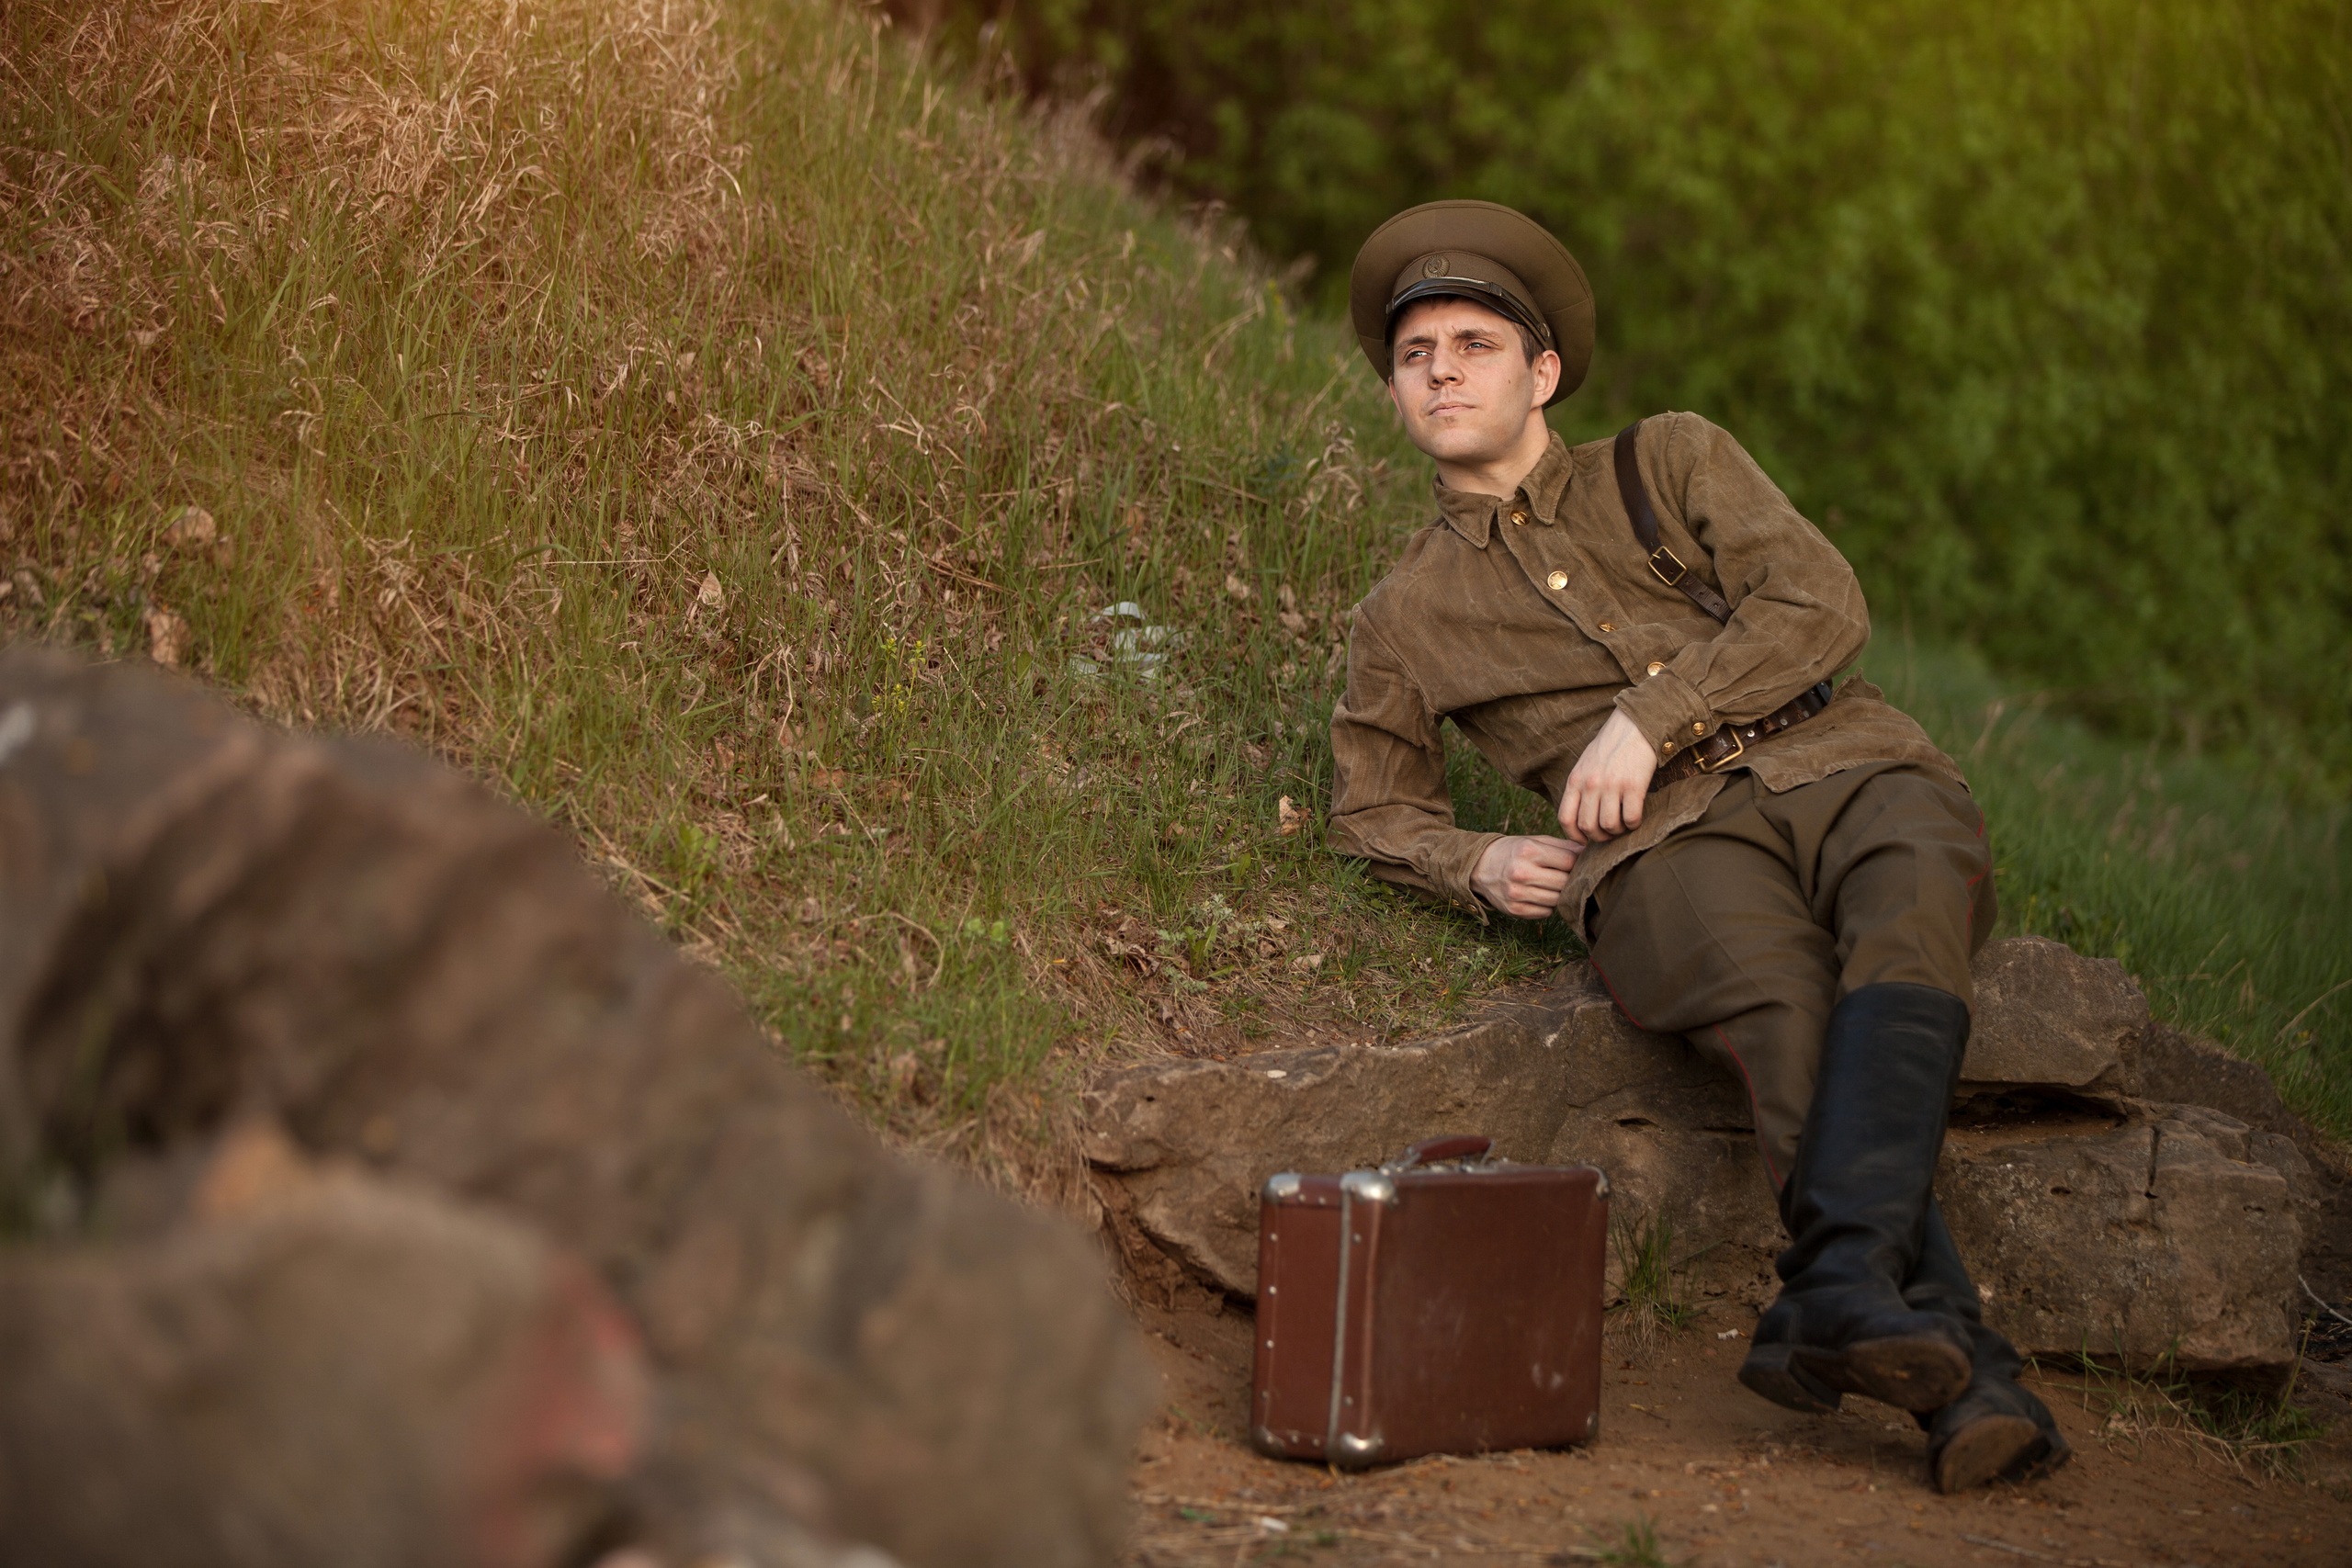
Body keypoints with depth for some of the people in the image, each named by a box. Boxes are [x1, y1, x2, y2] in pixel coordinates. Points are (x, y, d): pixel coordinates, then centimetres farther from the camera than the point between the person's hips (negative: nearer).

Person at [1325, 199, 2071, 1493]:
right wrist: (1479, 864, 7)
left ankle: (1843, 1286, -54)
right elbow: (1371, 806, 30)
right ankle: (1959, 1373, -48)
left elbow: (1817, 605, 8)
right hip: (1664, 840, 0)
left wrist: (1647, 718, -5)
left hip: (1836, 761, 1)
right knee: (1784, 1010, -35)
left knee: (1913, 915, -37)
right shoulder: (1404, 619, 26)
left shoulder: (1671, 463, 22)